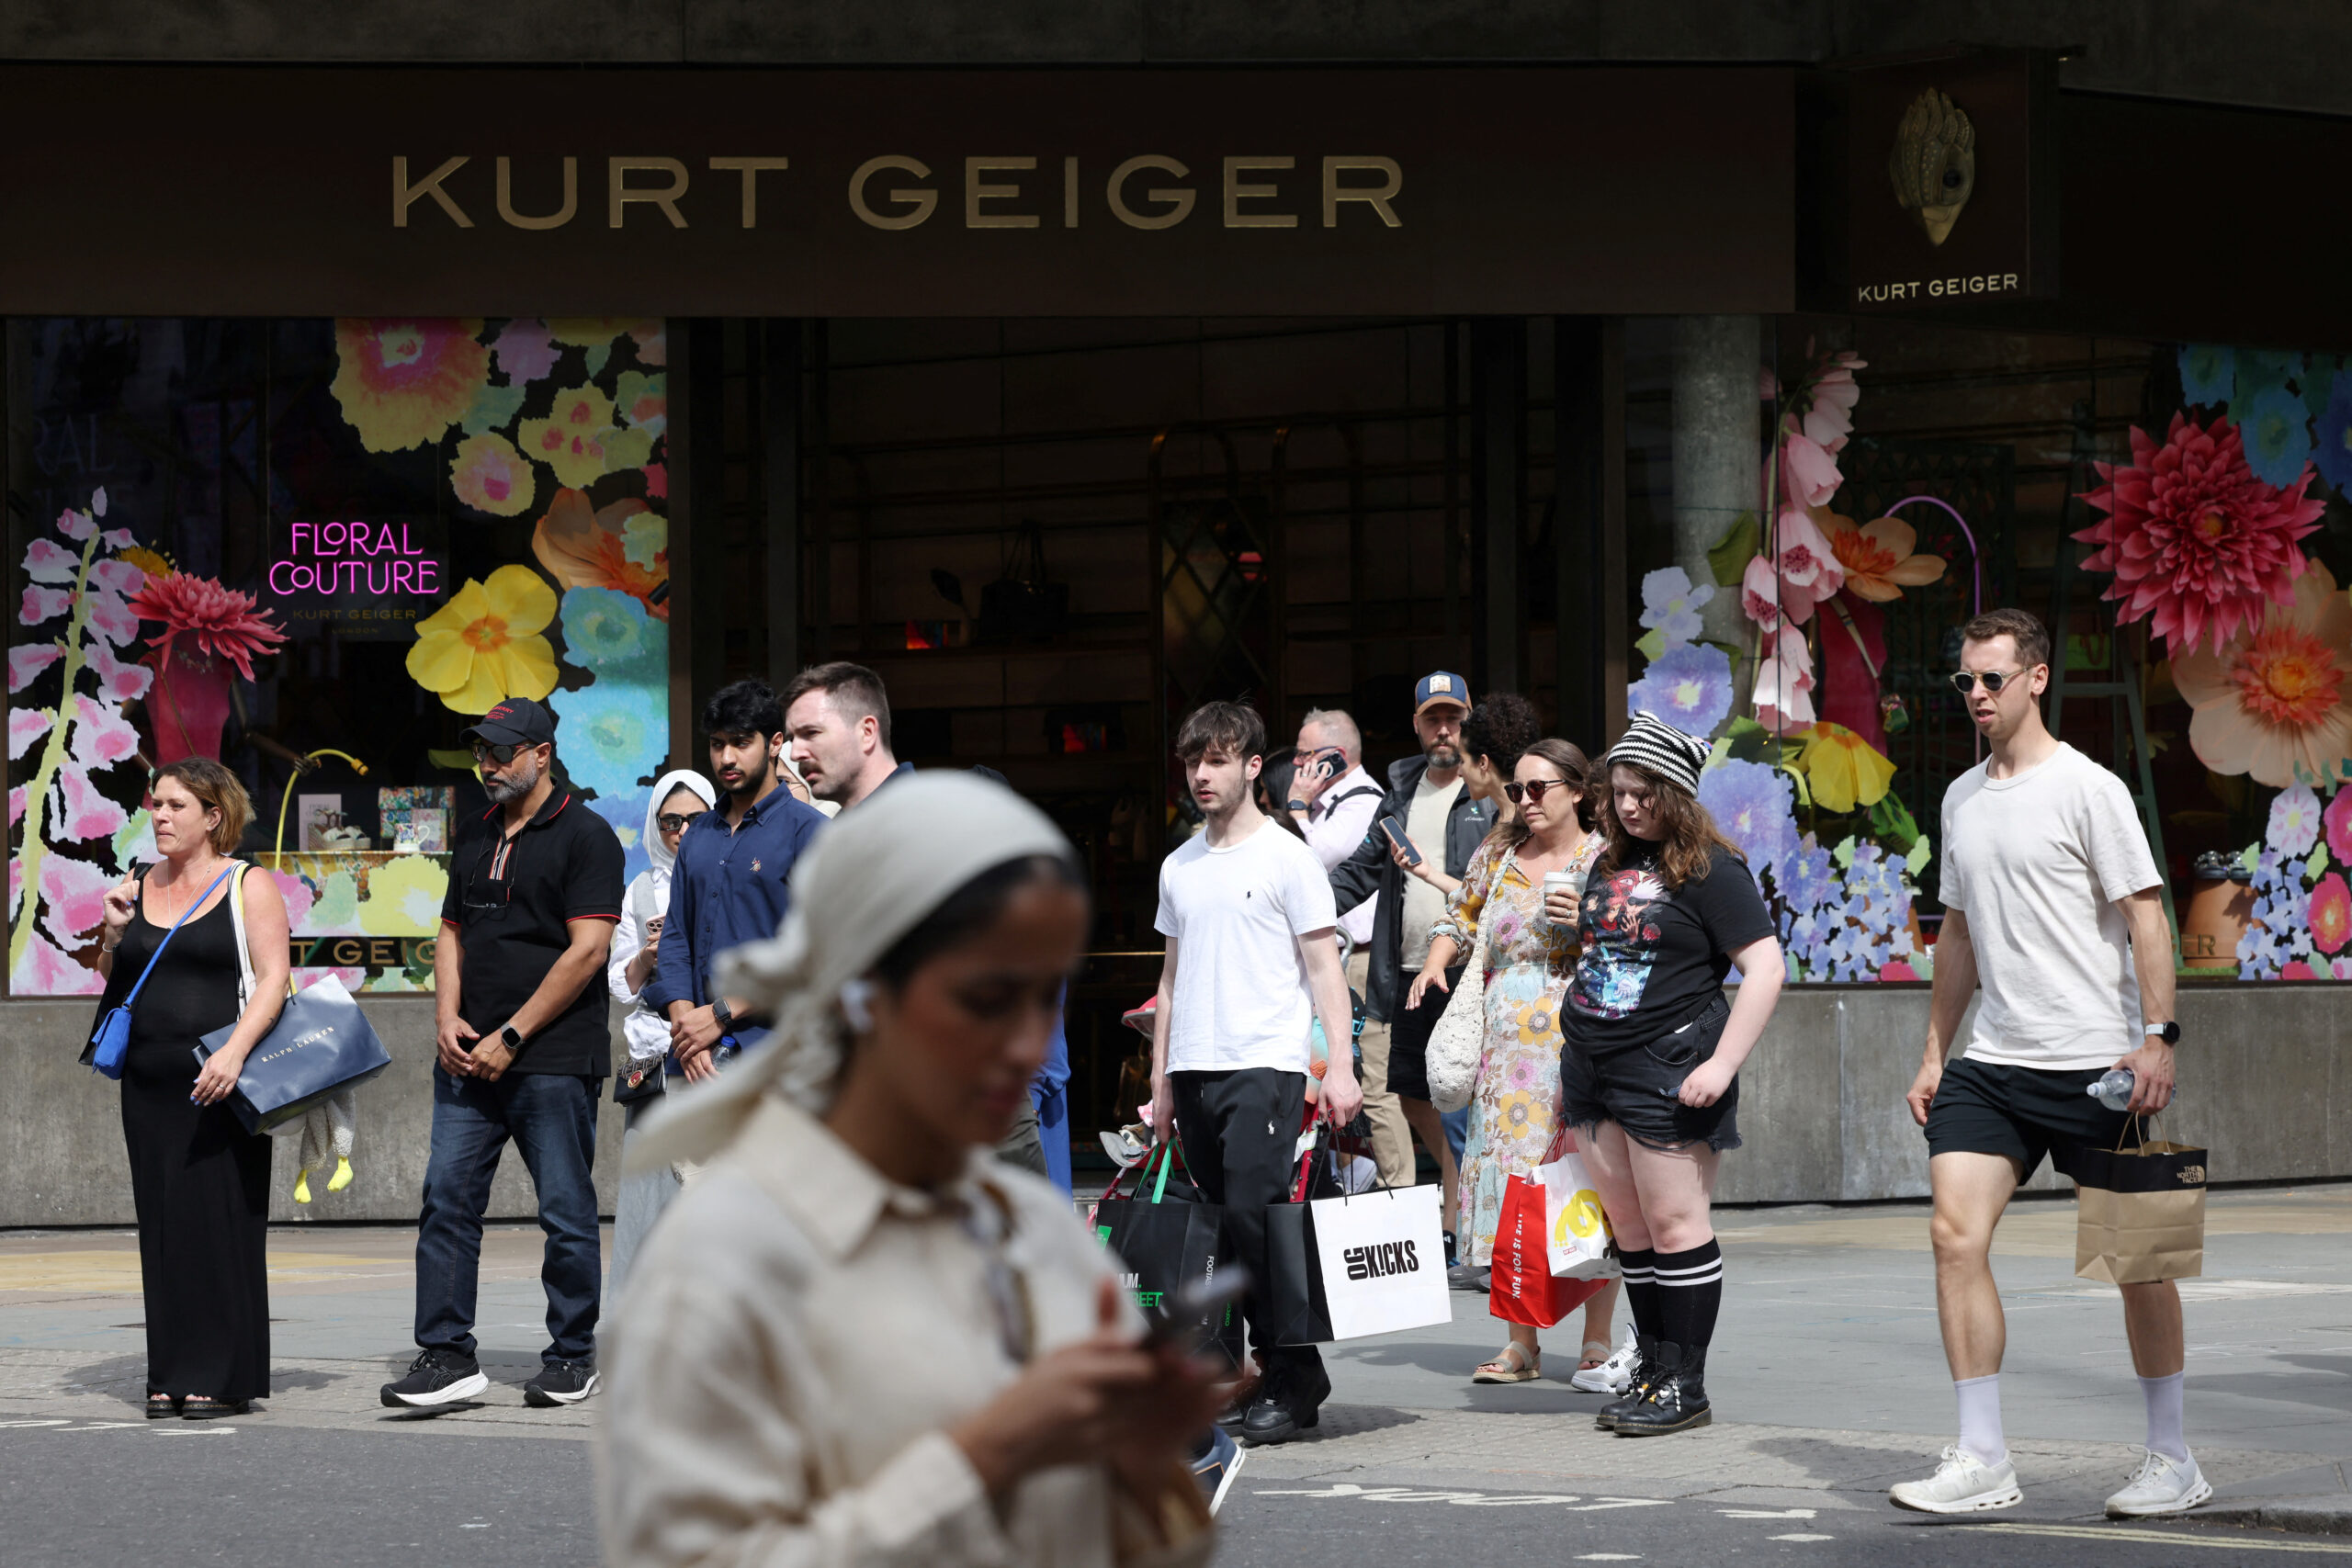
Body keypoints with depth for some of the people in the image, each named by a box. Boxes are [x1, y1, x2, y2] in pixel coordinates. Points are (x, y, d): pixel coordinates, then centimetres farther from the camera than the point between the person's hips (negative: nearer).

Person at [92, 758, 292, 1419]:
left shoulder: (248, 887, -1)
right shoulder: (139, 887, 14)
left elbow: (274, 978, -9)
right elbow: (114, 983, 21)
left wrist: (234, 1053, -22)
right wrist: (113, 934, 0)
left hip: (218, 1083, -5)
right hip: (149, 1083, 5)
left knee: (220, 1223, -6)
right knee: (162, 1223, 4)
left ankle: (224, 1377, -2)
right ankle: (171, 1375, 9)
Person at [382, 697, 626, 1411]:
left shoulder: (585, 835, -5)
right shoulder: (476, 840, 17)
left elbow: (587, 950, -12)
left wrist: (510, 1037, -14)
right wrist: (448, 1018, 1)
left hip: (554, 1059, -6)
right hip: (469, 1058, 6)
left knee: (566, 1212, 1)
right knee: (446, 1199, -1)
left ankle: (573, 1358, 11)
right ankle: (447, 1354, 2)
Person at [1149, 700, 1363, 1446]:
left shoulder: (1287, 858, 0)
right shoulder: (1178, 867, 17)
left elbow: (1324, 967, -2)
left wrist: (1341, 1065, -11)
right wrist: (1160, 1081, 18)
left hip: (1263, 1064, -6)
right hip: (1192, 1069, 6)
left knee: (1252, 1214, -14)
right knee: (1210, 1225, 4)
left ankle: (1292, 1380, -7)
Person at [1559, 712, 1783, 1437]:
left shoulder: (1708, 869, -7)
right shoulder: (1610, 866, 16)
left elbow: (1765, 966, -13)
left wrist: (1723, 1064, -18)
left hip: (1668, 1067, -8)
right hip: (1594, 1066, 8)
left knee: (1674, 1223, -5)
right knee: (1629, 1226, 10)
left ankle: (1684, 1386, 0)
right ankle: (1650, 1371, 18)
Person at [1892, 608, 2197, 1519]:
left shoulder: (2088, 789, -6)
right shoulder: (1961, 800, 14)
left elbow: (2144, 914, -9)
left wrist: (2157, 1036, -18)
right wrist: (1934, 1053, 19)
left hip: (2093, 1062, -5)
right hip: (1990, 1064, 5)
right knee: (1956, 1235, -10)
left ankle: (2171, 1459, 15)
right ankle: (1982, 1460, -8)